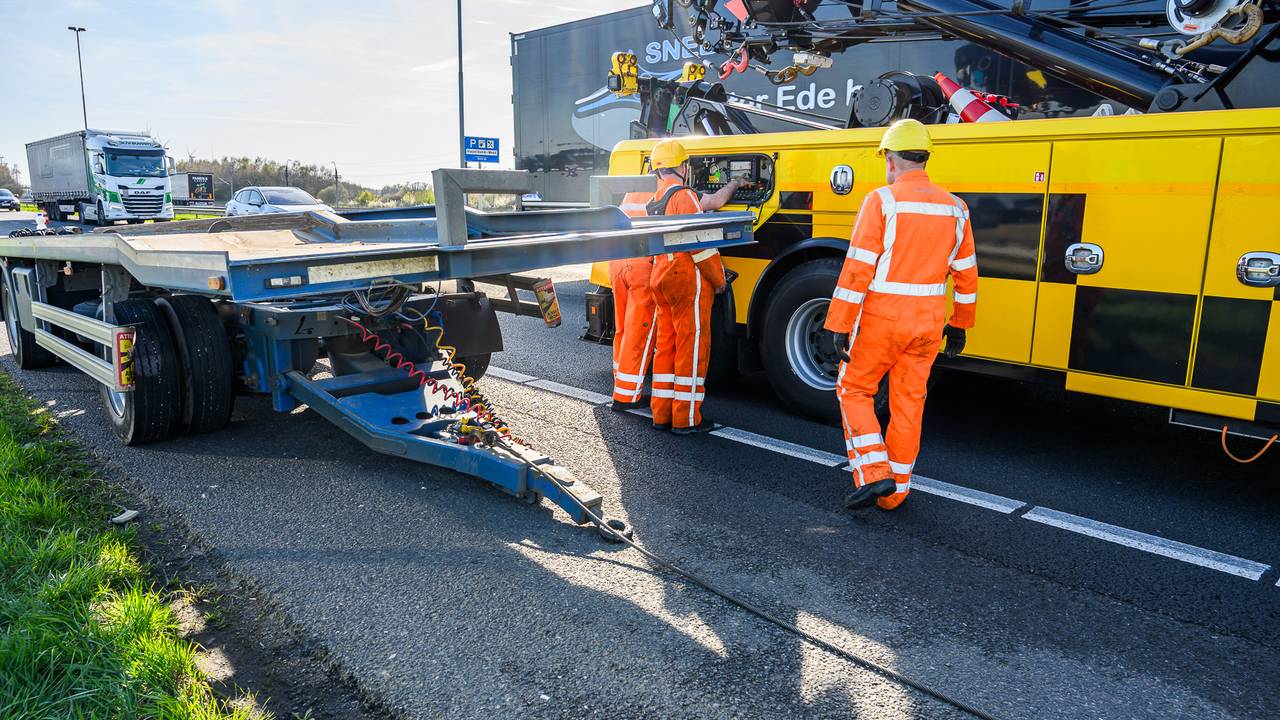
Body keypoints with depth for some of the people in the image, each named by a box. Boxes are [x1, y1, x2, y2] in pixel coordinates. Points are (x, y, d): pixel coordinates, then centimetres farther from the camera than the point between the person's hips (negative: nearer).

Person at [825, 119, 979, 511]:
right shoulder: (954, 207, 7)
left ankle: (874, 474, 0)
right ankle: (896, 491, 20)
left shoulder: (881, 201, -10)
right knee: (908, 403, 12)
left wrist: (840, 326, -12)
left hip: (882, 320, -5)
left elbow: (858, 269, -16)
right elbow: (966, 273, 11)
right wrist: (959, 325, 21)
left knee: (854, 390, 11)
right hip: (929, 323, 5)